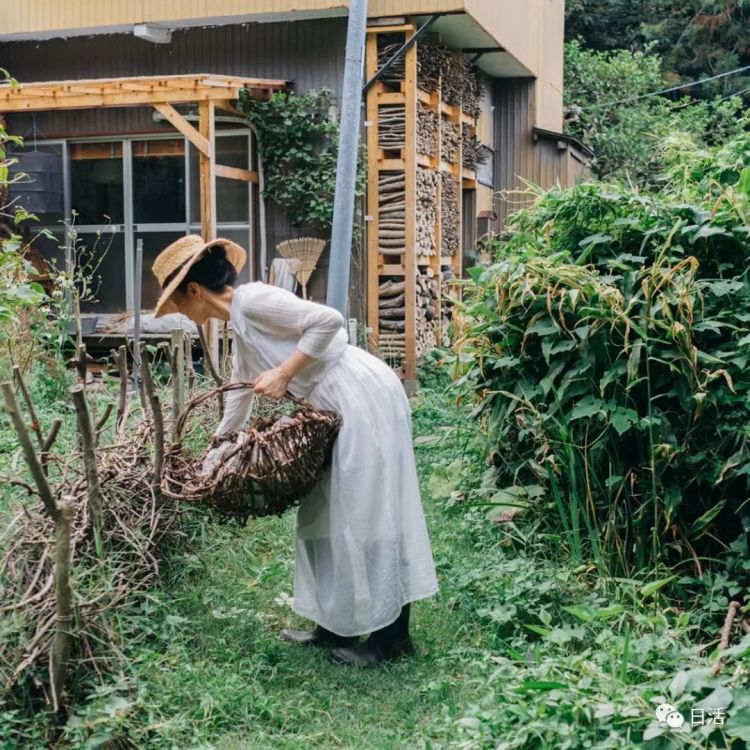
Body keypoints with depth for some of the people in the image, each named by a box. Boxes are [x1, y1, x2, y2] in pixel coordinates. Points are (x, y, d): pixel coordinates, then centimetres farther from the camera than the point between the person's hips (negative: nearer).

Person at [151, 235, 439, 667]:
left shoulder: (252, 300, -12)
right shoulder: (240, 329, 17)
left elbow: (329, 320, -22)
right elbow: (237, 409, 26)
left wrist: (284, 373, -19)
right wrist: (210, 464, 33)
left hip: (363, 398, -10)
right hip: (339, 410, 10)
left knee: (367, 510, -4)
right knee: (326, 511, 14)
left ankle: (392, 634, 7)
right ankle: (337, 624, 23)